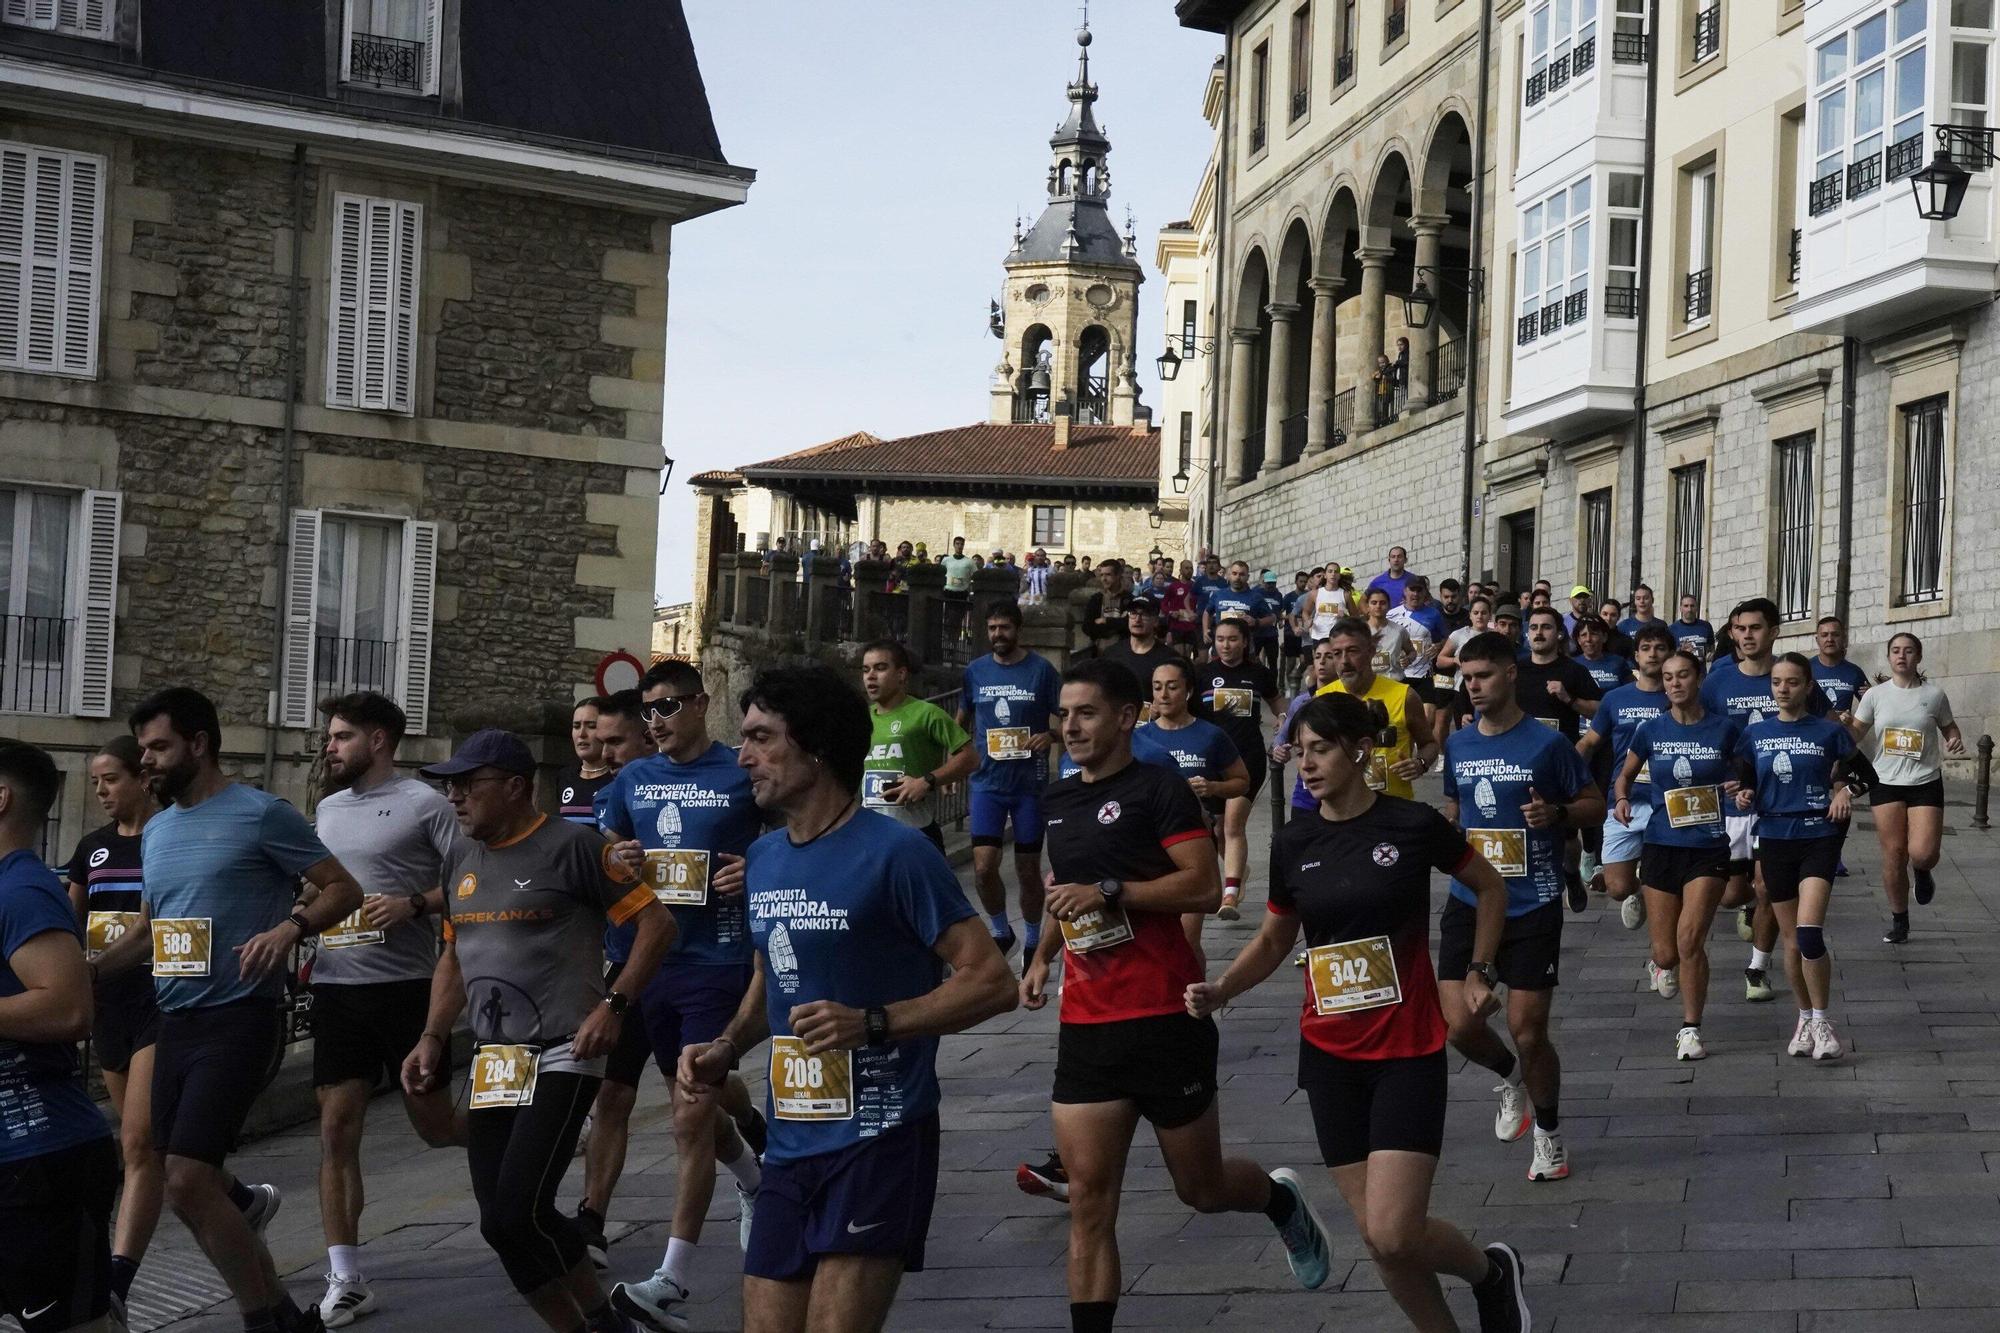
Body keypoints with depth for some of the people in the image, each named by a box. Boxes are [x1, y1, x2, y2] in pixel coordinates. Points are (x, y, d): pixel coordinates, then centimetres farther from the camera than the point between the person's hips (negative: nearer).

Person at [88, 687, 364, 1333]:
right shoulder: (155, 831, 15)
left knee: (188, 1183, -18)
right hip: (175, 1022, 8)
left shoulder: (262, 815, -7)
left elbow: (344, 889, -4)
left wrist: (291, 926, -22)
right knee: (201, 1185, 11)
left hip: (239, 1020, -8)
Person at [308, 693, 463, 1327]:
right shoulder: (328, 809, 15)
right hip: (337, 985, 5)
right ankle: (345, 1281, 4)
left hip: (406, 983, -5)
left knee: (434, 1122, 1)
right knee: (337, 1131, 1)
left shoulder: (423, 803, -5)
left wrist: (413, 905, -20)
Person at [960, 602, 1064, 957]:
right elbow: (962, 722, 19)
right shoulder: (975, 671, 5)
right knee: (984, 866, -9)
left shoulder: (1041, 670, -4)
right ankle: (1000, 932, 15)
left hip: (1029, 782, -2)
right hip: (987, 782, 2)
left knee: (1028, 869, 7)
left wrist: (1050, 735, -21)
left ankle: (1033, 941, 24)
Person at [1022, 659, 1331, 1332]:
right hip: (1085, 1025, 5)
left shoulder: (1158, 789, -8)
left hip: (1165, 1021, -5)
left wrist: (1109, 891, -22)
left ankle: (1281, 1200, 43)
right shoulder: (1059, 799, 13)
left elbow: (1205, 886, -17)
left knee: (1202, 1187, 11)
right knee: (1089, 1200, -3)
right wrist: (1043, 955, 15)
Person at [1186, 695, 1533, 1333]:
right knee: (1375, 1234, 4)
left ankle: (1492, 1270, 18)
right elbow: (1274, 940, 13)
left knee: (1393, 1236, -12)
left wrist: (1478, 973, 2)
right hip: (1330, 1056, 4)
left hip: (1409, 1052, -4)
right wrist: (1220, 989, -4)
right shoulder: (1292, 843, 1)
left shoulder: (1414, 825, -9)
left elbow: (1491, 887, 8)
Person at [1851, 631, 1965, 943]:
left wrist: (1956, 741, -7)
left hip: (1926, 782, -1)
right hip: (1886, 782, 1)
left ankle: (1922, 872, 25)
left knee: (1922, 853, -14)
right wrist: (1844, 724, -17)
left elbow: (1948, 727, 16)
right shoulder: (1875, 695, 3)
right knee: (1893, 854, 0)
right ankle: (1899, 921, 17)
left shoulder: (1934, 695, 1)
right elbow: (1856, 733, 5)